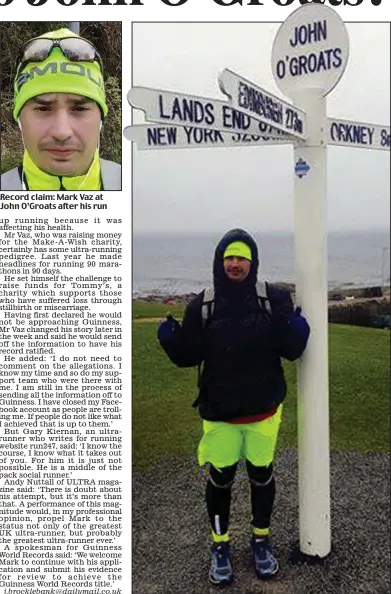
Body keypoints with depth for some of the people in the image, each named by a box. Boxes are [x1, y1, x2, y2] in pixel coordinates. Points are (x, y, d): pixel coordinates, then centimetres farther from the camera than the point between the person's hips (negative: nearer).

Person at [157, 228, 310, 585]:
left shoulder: (274, 300, -9)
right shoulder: (203, 305, -9)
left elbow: (291, 351, -7)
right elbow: (189, 355, -5)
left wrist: (298, 332, -27)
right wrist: (169, 338, -24)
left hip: (264, 410, 1)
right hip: (219, 412, 0)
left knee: (262, 476, 18)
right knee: (219, 480, 12)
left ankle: (261, 540, 42)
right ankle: (220, 546, 35)